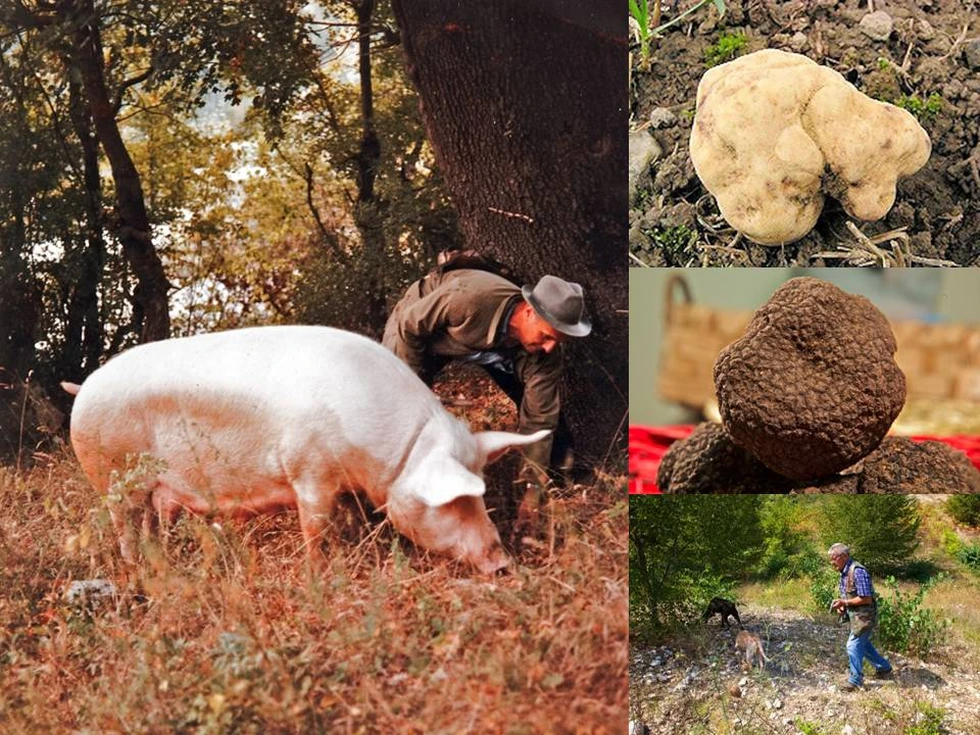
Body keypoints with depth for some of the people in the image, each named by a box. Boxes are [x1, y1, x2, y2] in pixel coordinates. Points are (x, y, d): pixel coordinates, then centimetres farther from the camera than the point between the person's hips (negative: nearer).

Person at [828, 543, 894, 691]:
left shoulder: (858, 572, -24)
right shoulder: (844, 573, 6)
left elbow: (866, 599, -26)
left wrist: (844, 602, -21)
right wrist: (841, 605, -1)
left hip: (864, 616, -10)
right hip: (856, 616, 10)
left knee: (853, 646, -5)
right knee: (863, 645, 21)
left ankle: (855, 680, 8)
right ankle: (884, 669, 36)